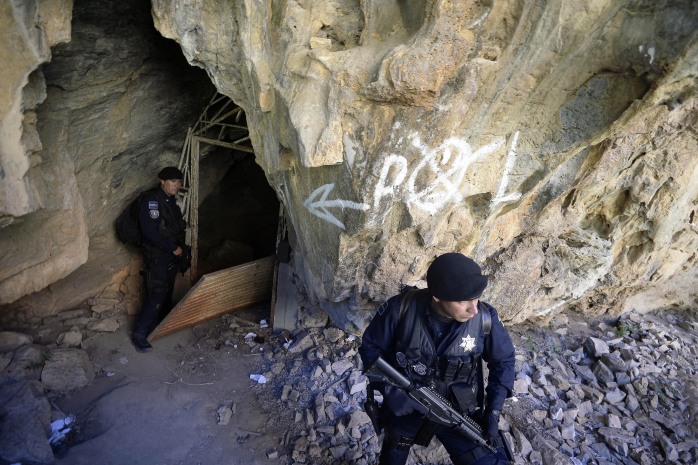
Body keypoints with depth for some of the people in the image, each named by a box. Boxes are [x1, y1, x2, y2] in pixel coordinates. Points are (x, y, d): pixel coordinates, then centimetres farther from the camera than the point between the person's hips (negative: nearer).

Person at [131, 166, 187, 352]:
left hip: (172, 254, 8)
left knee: (167, 293, 19)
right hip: (156, 256, -8)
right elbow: (150, 231, -25)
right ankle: (139, 335, 1)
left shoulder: (172, 200, 8)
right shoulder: (151, 199, -18)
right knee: (157, 296, -9)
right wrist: (173, 248, -20)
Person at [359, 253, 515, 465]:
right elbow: (370, 346, -12)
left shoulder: (485, 318, -24)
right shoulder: (401, 309, -28)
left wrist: (493, 411, -9)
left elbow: (503, 361, -4)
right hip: (405, 408, 0)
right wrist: (389, 388, -23)